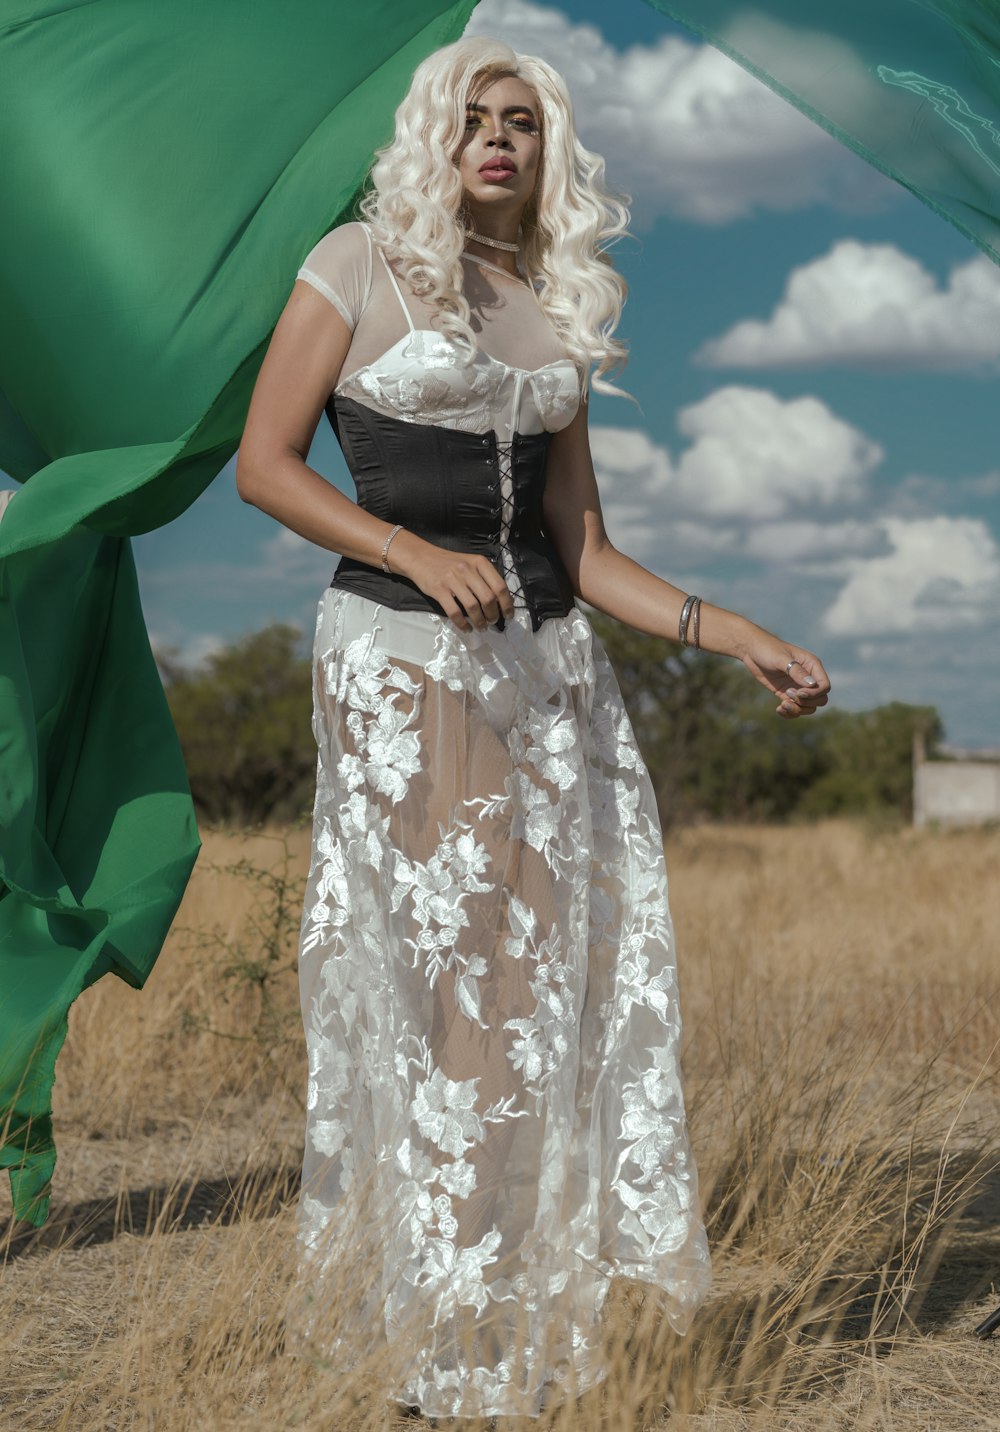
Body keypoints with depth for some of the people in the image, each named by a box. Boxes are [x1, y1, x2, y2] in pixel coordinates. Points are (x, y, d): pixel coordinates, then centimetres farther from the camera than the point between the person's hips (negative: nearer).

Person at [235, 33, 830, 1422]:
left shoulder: (559, 311, 15)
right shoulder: (358, 264, 2)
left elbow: (582, 547, 11)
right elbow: (264, 463, -3)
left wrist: (734, 635, 1)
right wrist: (415, 554, -16)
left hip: (549, 659, 5)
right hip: (400, 656, -5)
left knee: (582, 968, -1)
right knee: (450, 980, -5)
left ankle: (540, 1311, 10)